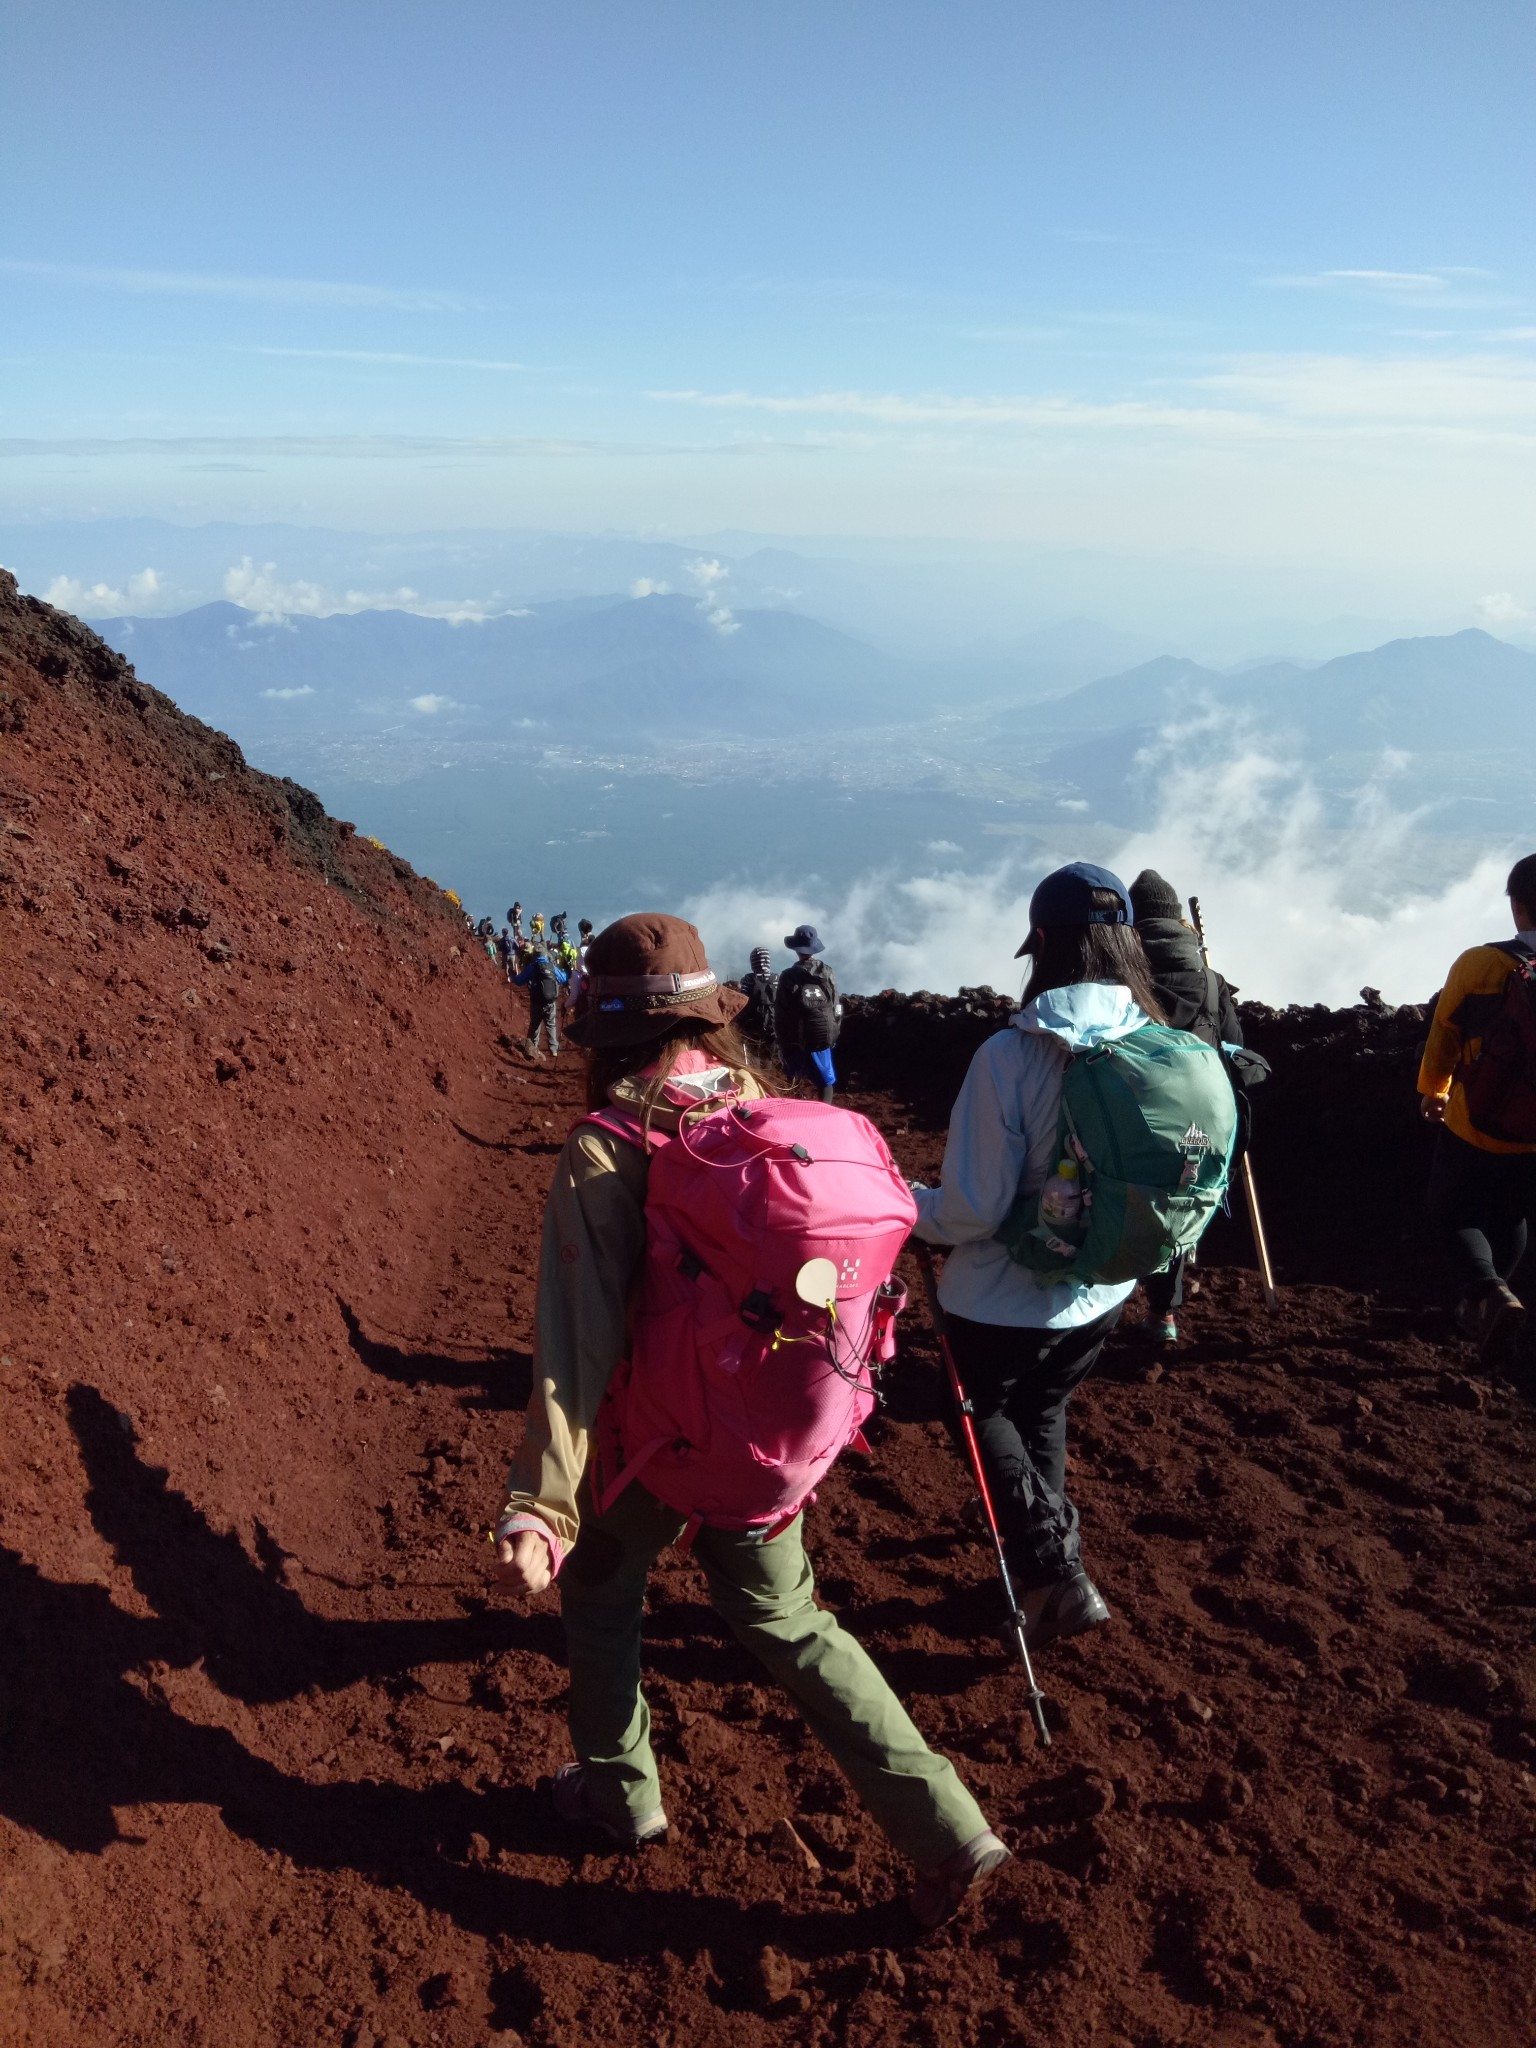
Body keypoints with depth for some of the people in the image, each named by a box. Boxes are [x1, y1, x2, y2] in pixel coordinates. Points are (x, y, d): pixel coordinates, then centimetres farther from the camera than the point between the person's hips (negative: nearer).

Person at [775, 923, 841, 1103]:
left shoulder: (788, 977, -8)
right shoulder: (827, 973, -1)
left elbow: (780, 1013, -5)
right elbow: (836, 1008, 5)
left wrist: (781, 1040, 5)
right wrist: (834, 1033, 15)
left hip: (796, 1038, -1)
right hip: (823, 1035, 1)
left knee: (794, 1084, 13)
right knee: (825, 1081, 6)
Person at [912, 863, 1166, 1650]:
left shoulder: (1011, 1054, -26)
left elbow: (974, 1210, -24)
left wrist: (904, 1203, -5)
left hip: (1007, 1299, -5)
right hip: (1102, 1295, 5)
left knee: (984, 1414, 24)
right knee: (1042, 1413, 30)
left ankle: (1055, 1572, 14)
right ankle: (1049, 1563, 41)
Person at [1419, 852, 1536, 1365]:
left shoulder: (1476, 965, -14)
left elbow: (1443, 1037, -3)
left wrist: (1433, 1090, 15)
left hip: (1475, 1126, -3)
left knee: (1455, 1213, 13)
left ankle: (1490, 1293, -12)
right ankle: (1476, 1307, 34)